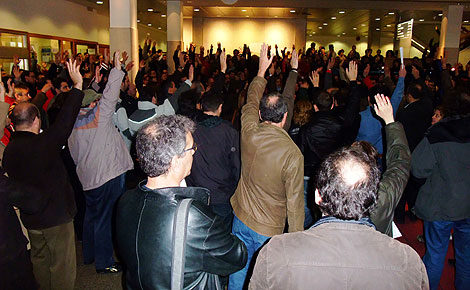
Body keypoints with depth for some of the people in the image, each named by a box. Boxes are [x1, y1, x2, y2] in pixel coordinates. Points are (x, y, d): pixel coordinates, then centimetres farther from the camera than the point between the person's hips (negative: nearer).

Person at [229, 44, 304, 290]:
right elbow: (295, 204, -17)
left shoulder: (249, 133, -13)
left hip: (240, 219, 5)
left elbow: (251, 100, 9)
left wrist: (262, 70, 22)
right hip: (269, 230, -4)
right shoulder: (292, 154, -24)